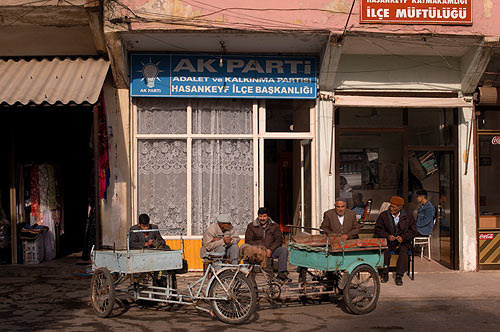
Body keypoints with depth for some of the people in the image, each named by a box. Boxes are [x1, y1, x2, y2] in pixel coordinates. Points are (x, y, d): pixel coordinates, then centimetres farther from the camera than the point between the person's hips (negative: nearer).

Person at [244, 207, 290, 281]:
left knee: (284, 250, -27)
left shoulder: (275, 226, 15)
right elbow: (248, 241, 2)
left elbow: (279, 240, 5)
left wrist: (270, 249, -12)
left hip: (271, 251, 1)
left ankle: (281, 273, -31)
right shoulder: (251, 226, 12)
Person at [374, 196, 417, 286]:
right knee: (385, 251, -32)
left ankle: (399, 276, -25)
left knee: (403, 251, -31)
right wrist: (388, 236, -15)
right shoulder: (383, 215, 3)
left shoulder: (408, 217, 5)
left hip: (402, 242, 0)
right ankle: (385, 274, -17)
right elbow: (378, 229, 1)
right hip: (387, 241, 0)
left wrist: (403, 237, -13)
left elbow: (412, 231, 5)